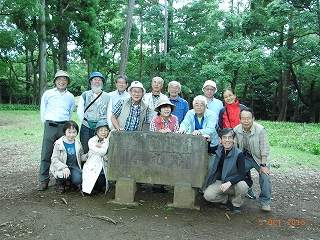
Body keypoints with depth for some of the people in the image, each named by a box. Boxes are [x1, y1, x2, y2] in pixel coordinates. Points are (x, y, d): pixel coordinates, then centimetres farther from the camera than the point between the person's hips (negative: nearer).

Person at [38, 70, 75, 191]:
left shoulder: (71, 97, 10)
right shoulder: (47, 94, 6)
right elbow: (43, 110, 13)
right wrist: (46, 122, 11)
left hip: (64, 126, 1)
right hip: (50, 126, -1)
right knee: (46, 153, -3)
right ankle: (44, 180, 6)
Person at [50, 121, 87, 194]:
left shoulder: (78, 143, 4)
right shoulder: (59, 144, -9)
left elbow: (81, 156, 14)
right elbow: (54, 159, -12)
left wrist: (87, 156, -11)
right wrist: (64, 167, -28)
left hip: (74, 166, 3)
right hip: (61, 167, -2)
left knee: (78, 180, -25)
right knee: (65, 176, -34)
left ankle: (72, 183, 15)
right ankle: (61, 184, 5)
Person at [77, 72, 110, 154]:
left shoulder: (107, 97, 10)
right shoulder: (85, 95, 9)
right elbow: (79, 111, 7)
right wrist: (85, 122, 1)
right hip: (86, 128, 0)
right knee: (85, 150, -1)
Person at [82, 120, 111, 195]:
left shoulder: (109, 142, 3)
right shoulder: (92, 141, -7)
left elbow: (107, 158, -5)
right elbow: (102, 152, -23)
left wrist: (101, 146, -15)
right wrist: (107, 139, -16)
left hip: (103, 170, 3)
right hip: (92, 168, -3)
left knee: (101, 181, -23)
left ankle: (97, 189, 12)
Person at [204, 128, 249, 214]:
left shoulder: (239, 154, -15)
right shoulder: (219, 149, 0)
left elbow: (242, 174, -19)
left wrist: (229, 183, -34)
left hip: (234, 183, -3)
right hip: (220, 182, 3)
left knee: (243, 186, -35)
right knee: (207, 195, -23)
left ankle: (237, 204, -2)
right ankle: (224, 199, 12)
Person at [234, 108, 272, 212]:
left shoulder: (260, 130, -21)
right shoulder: (236, 130, -10)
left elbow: (264, 149, -19)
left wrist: (263, 165, -22)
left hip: (259, 158, -3)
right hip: (245, 157, 3)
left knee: (265, 177, -18)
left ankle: (265, 202, 3)